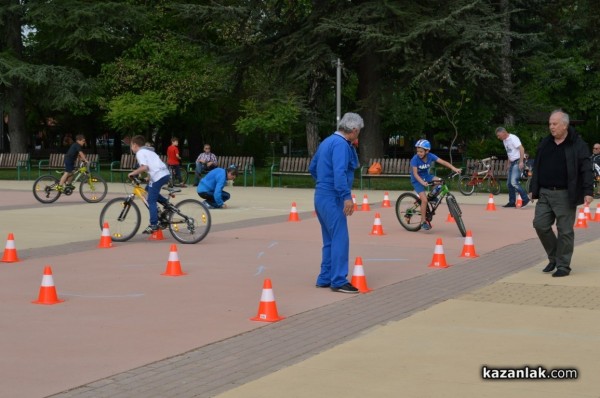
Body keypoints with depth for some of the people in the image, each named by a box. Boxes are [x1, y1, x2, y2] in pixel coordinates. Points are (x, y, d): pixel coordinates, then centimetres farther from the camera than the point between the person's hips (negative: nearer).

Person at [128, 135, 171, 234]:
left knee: (151, 201, -3)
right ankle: (166, 203, 19)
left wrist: (133, 173, -6)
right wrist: (149, 178, 24)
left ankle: (153, 225, -6)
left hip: (158, 176, -9)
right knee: (148, 189, 29)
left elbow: (144, 167, -16)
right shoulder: (148, 151, 27)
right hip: (165, 174, 9)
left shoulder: (140, 153, -2)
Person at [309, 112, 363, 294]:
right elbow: (339, 172, -26)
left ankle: (325, 278, 17)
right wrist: (347, 196, -28)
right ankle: (339, 281, -9)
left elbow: (312, 167, 24)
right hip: (332, 198, -10)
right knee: (340, 239, -9)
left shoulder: (328, 141, 16)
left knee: (330, 240, 14)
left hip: (322, 196, 10)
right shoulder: (341, 144, -14)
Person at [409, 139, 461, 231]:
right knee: (424, 200, -17)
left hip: (426, 176, 4)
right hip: (417, 180, -4)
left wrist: (454, 168, -33)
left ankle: (432, 195, 5)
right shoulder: (415, 159, -25)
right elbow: (415, 174, -29)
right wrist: (422, 182, -45)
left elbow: (443, 162, -20)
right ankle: (423, 221, -4)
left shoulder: (430, 156, -15)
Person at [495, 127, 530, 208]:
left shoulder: (513, 138, -13)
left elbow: (521, 149, -19)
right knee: (509, 183, 9)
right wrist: (508, 164, 21)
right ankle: (512, 202, 17)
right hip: (512, 163, 10)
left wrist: (521, 162, -24)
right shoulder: (505, 141, 15)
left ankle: (525, 199, -10)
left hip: (518, 162, -10)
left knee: (514, 182, -18)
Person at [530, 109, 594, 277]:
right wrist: (534, 189, 17)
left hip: (565, 196, -5)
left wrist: (587, 192, -15)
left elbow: (586, 169, -8)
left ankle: (563, 265, 9)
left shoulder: (577, 144, -5)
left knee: (565, 231, -1)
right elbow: (537, 167, 19)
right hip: (545, 194, 6)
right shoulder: (545, 143, 12)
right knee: (540, 224, 1)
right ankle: (554, 257, 21)